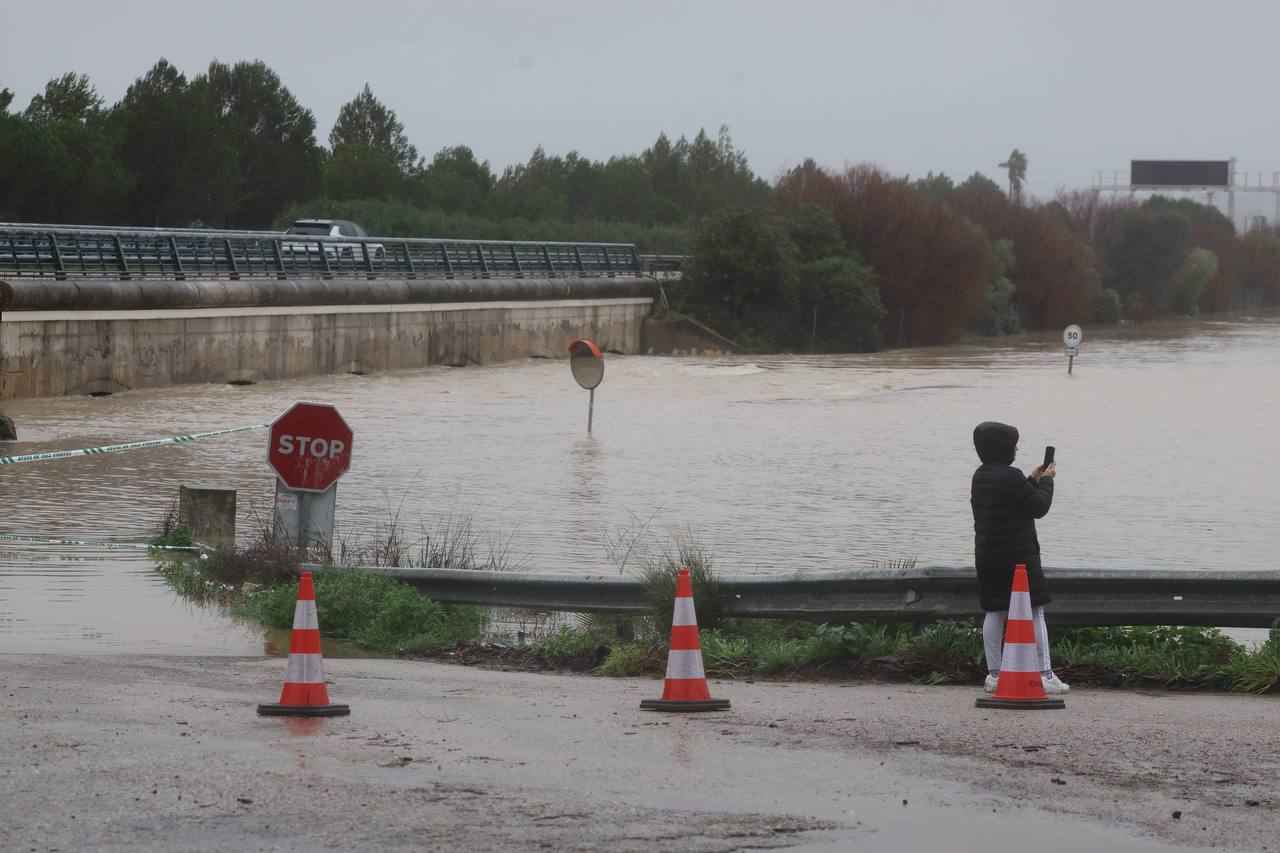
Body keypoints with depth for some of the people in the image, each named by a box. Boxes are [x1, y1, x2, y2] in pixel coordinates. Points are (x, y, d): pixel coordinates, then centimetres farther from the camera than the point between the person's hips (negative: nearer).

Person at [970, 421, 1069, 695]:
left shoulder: (980, 477, 9)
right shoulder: (1010, 477, -18)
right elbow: (1039, 507, -11)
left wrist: (1032, 480, 19)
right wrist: (1046, 480, 4)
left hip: (987, 556, 8)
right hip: (1018, 556, -8)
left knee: (995, 613, 11)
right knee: (1035, 611, -2)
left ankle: (994, 674, 11)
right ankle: (1045, 674, -5)